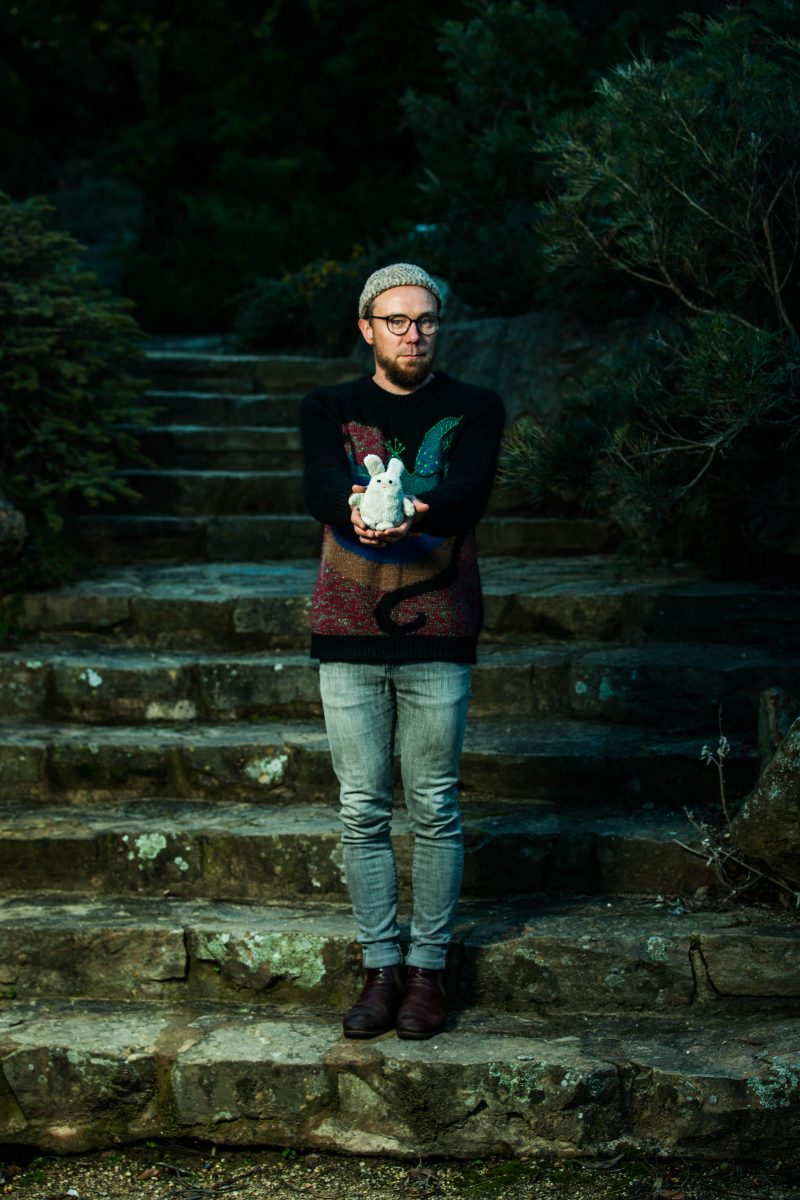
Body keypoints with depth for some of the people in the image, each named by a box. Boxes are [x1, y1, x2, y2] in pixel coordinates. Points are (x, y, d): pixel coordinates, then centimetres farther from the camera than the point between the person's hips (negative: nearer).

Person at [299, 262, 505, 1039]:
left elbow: (466, 492, -14)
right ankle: (381, 968, 17)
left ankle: (428, 968, 16)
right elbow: (321, 487, -12)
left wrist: (413, 511, -37)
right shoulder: (328, 410, 8)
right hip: (348, 633, 1)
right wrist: (358, 511, -36)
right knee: (362, 812, 6)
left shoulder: (475, 410, 4)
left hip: (437, 633, -1)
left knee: (435, 810, 4)